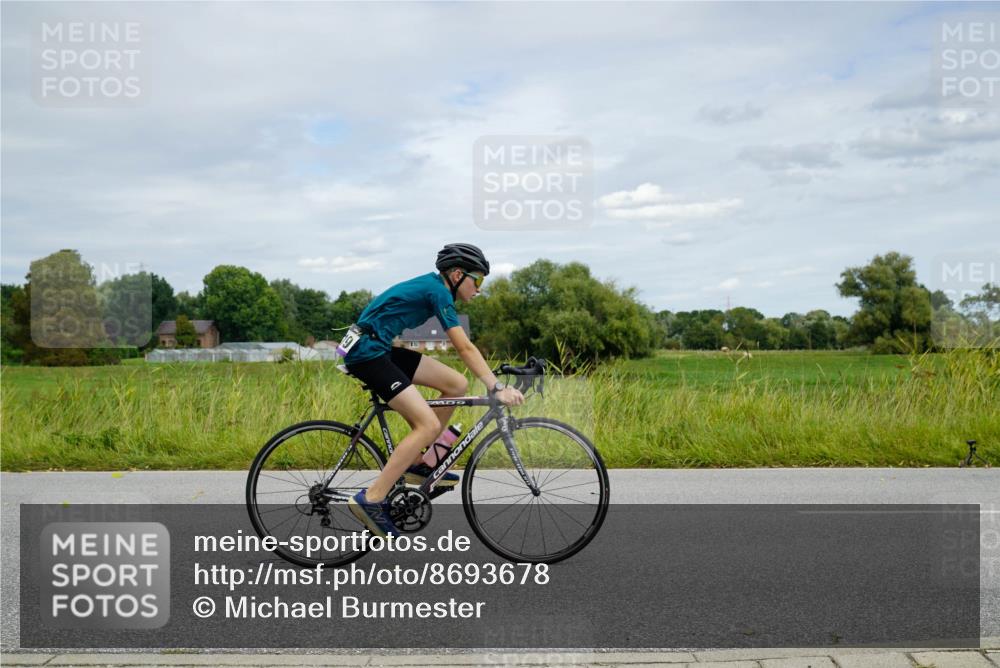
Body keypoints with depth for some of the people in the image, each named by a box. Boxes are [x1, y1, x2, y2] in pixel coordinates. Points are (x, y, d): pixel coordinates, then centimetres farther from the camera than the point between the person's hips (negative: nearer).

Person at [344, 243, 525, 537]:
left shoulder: (433, 286, 16)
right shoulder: (438, 292, -12)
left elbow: (462, 347, 21)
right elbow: (465, 348, -19)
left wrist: (495, 381, 21)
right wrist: (497, 388, -22)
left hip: (381, 350, 10)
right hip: (367, 352, -10)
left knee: (457, 385, 5)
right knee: (429, 425, -17)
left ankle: (416, 464, 11)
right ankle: (371, 499, -17)